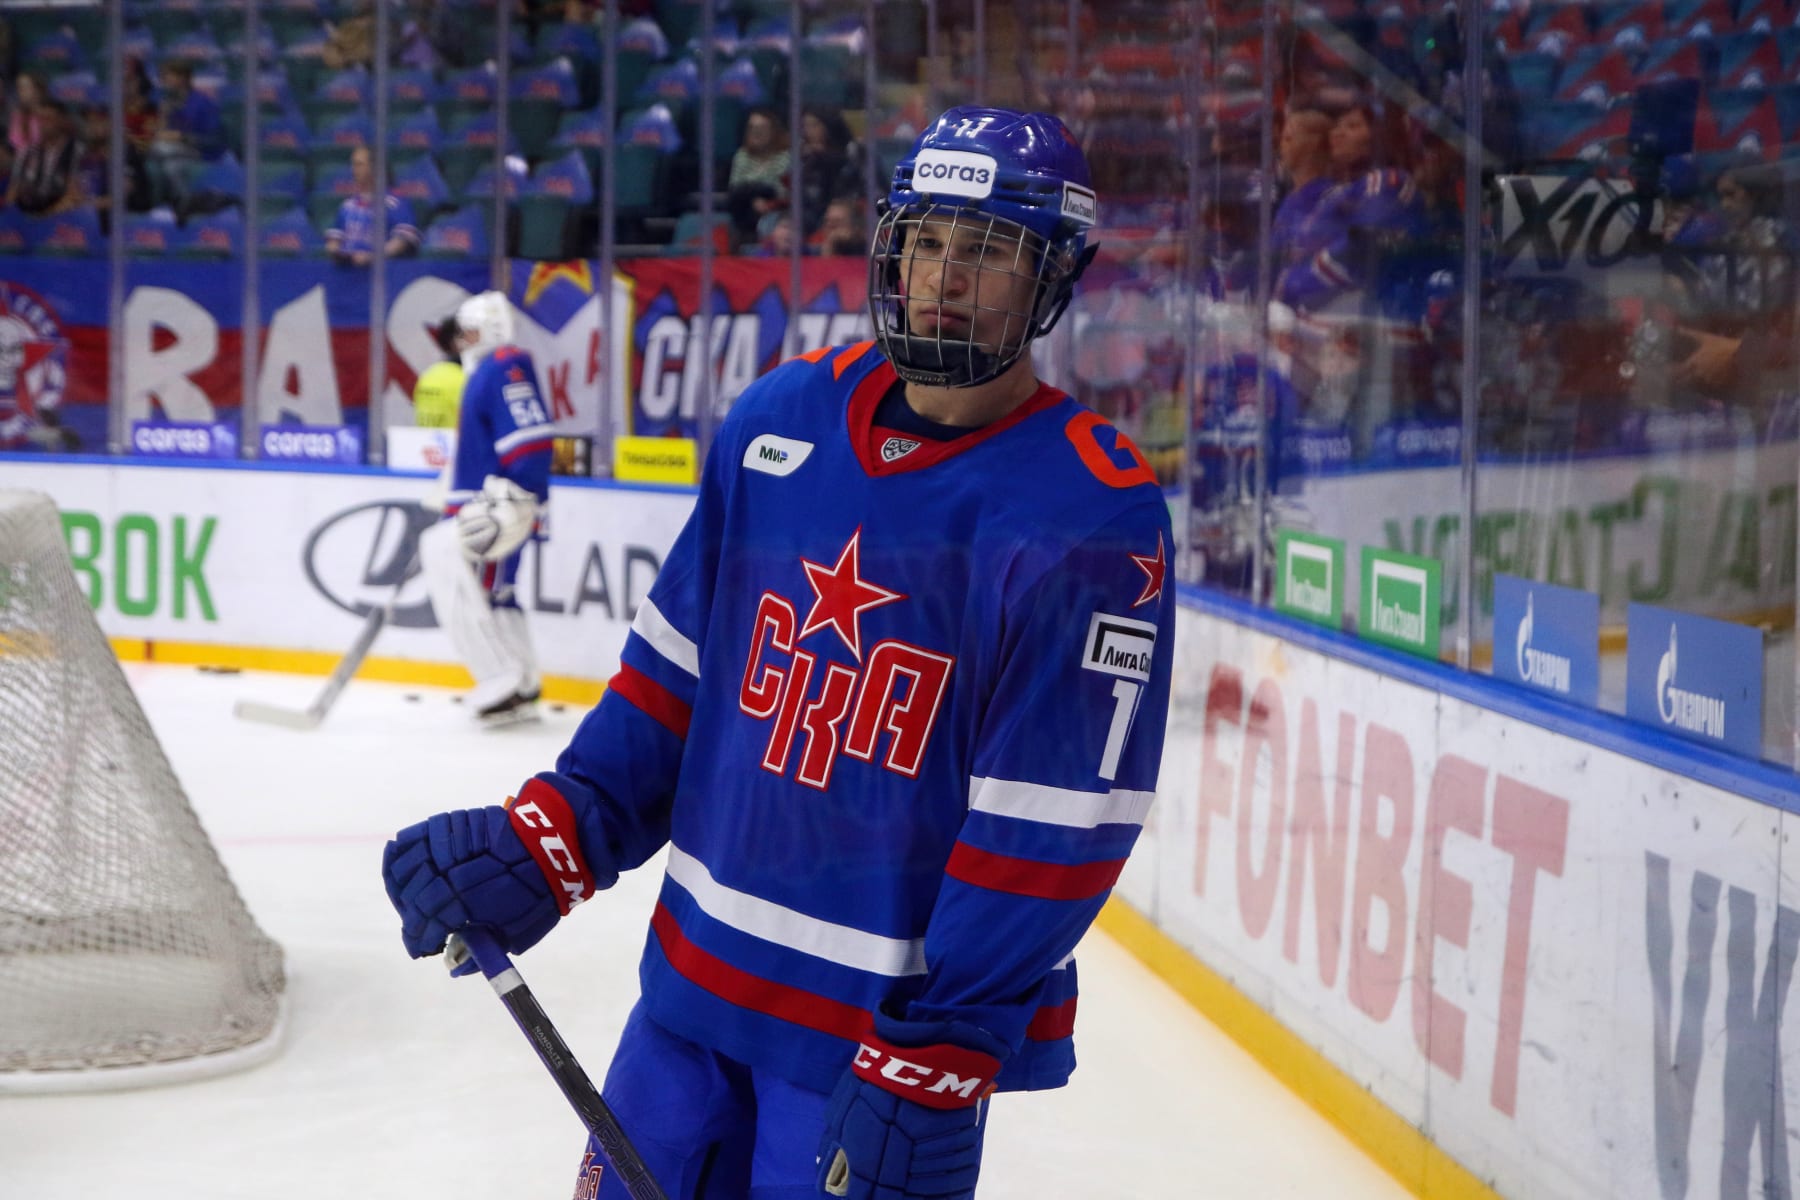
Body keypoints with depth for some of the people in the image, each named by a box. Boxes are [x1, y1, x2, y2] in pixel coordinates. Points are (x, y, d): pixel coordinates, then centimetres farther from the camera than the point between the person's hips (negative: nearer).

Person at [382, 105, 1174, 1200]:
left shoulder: (1097, 519, -16)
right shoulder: (781, 419, 2)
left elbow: (1053, 821, -18)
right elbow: (678, 660, 9)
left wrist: (936, 1062, -19)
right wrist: (547, 838, 2)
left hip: (899, 1021, -5)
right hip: (698, 980, 5)